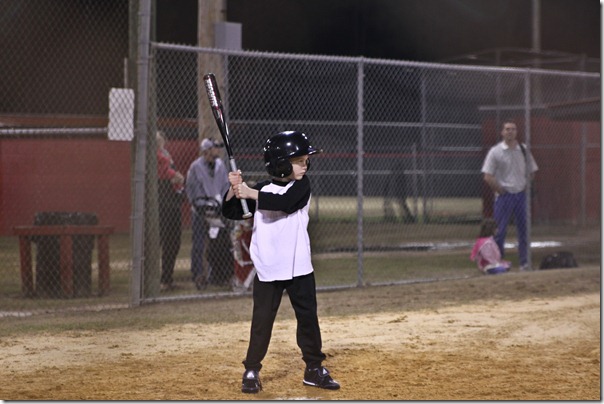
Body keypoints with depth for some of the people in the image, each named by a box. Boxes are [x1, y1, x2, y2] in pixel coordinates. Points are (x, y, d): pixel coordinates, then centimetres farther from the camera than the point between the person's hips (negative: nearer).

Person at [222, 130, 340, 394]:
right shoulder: (262, 189, 1)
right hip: (268, 270, -1)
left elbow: (285, 203, -21)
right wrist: (234, 190, -16)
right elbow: (231, 212, 2)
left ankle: (314, 369, 22)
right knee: (262, 322, -1)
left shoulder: (302, 186, -2)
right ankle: (251, 371, 9)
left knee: (308, 318, 9)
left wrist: (251, 194, -23)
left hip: (300, 268, 1)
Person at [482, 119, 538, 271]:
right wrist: (500, 190, -8)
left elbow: (532, 170, 17)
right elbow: (488, 177, -7)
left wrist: (526, 186, 7)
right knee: (500, 231, -5)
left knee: (523, 230, 5)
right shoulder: (495, 152, -5)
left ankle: (524, 263, 11)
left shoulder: (523, 150, 7)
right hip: (504, 195, -4)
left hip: (521, 194, 4)